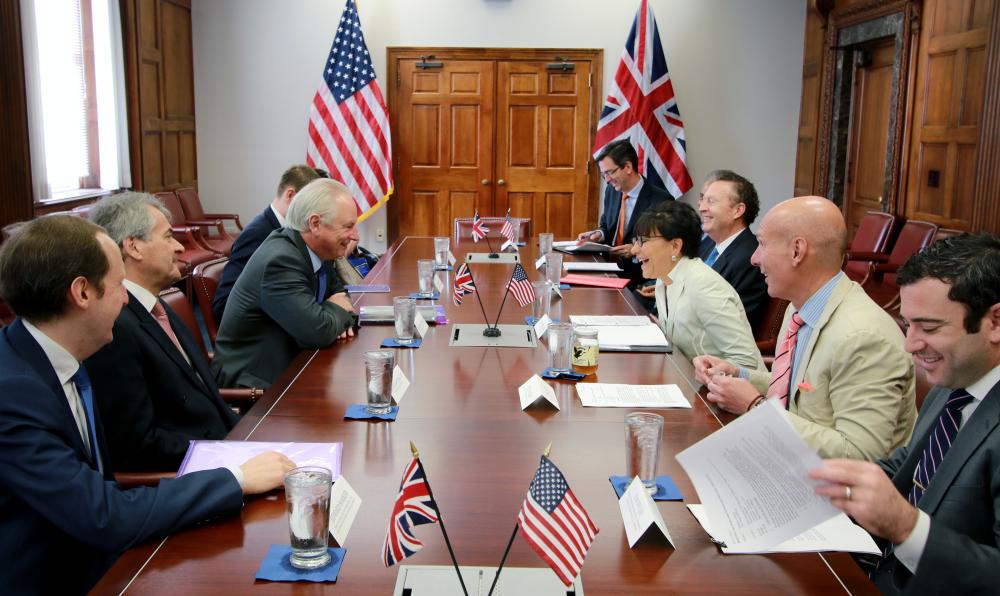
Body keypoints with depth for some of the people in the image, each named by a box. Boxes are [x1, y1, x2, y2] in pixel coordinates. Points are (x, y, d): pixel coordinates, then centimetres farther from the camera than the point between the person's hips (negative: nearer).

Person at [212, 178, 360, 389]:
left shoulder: (310, 250, 2)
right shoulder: (280, 261, -23)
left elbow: (336, 291, 18)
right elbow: (319, 332, -29)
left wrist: (339, 316, -4)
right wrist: (339, 310, -9)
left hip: (286, 366, 8)